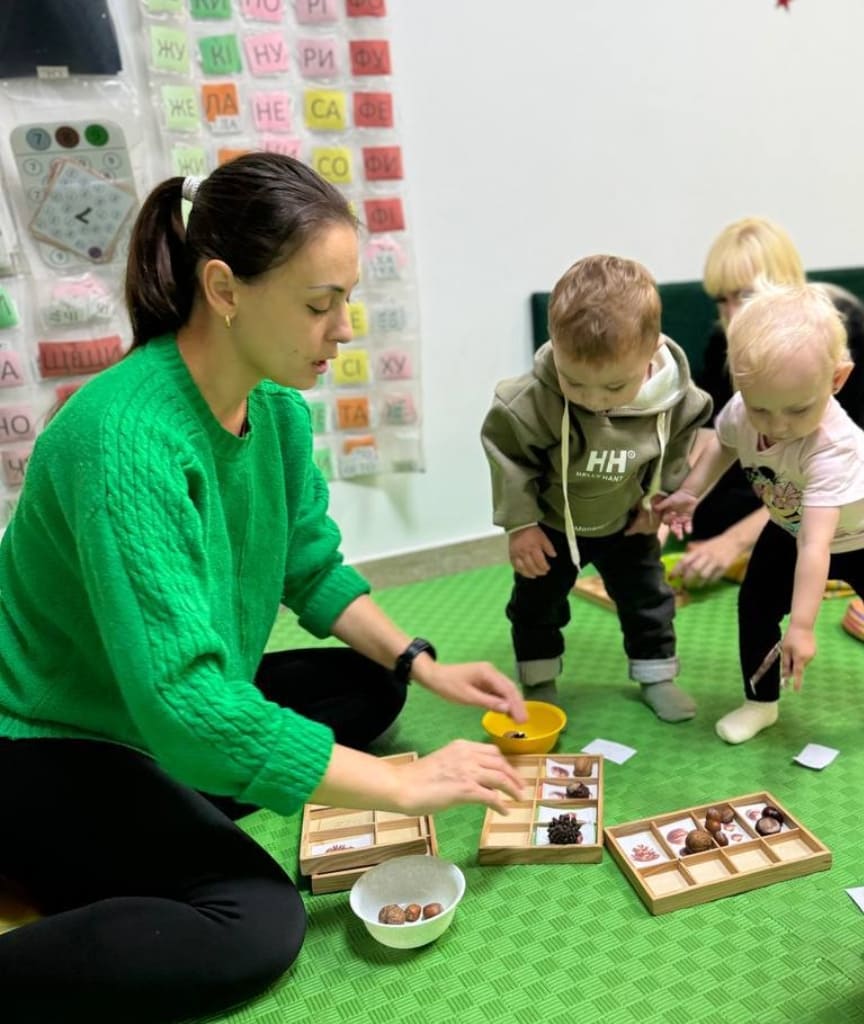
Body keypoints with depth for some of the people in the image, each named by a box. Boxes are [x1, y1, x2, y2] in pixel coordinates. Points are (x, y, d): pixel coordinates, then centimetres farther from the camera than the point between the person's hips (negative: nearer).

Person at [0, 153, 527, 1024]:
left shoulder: (275, 404, -7)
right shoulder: (129, 439, -32)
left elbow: (312, 567, 6)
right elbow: (185, 707, -35)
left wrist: (425, 667, -4)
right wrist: (404, 785, -28)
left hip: (171, 710, 9)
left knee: (369, 685, 11)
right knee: (256, 927, -23)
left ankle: (146, 822, 2)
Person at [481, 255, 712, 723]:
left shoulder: (677, 400, -27)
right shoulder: (528, 402, -37)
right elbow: (505, 453, -20)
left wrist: (658, 499, 0)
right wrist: (520, 522, -17)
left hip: (626, 523, 2)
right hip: (550, 524, -2)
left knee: (647, 595, 14)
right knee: (536, 602, 9)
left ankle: (655, 675, 35)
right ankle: (538, 683, 30)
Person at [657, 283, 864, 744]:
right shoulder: (740, 411, -27)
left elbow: (815, 544, -48)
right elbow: (723, 445, 1)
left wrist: (802, 626, -49)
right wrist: (688, 493, -9)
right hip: (788, 529, 5)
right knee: (755, 603, 0)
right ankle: (761, 702, 18)